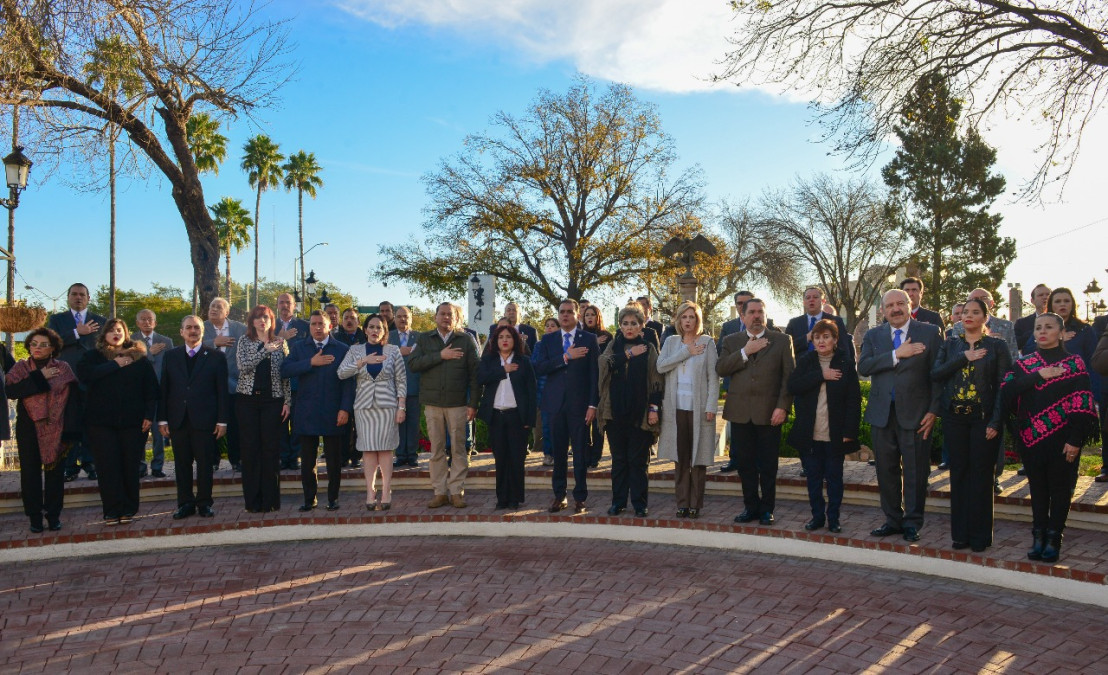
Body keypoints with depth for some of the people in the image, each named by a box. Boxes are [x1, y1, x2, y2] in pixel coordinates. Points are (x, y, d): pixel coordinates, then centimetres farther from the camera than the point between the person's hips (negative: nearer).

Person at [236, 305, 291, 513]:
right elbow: (244, 366, -10)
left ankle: (270, 500, 8)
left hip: (273, 400, 0)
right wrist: (266, 350, -16)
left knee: (271, 449, 0)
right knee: (250, 449, 0)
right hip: (248, 400, 0)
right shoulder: (245, 342, 7)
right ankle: (253, 501, 8)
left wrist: (287, 401, 1)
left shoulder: (280, 343, 8)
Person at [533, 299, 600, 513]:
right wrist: (565, 357, -14)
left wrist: (593, 405, -8)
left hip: (579, 405, -2)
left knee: (580, 453, 2)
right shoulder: (548, 340, 9)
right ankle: (559, 496, 18)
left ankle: (580, 498, 11)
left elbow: (595, 374, -1)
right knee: (558, 452, 8)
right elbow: (538, 368, -5)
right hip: (556, 404, 2)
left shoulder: (589, 339, 2)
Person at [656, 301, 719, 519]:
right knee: (680, 456, 4)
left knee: (697, 456, 1)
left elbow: (713, 377, -3)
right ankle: (682, 503, 11)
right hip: (676, 407, 2)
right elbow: (660, 366, -5)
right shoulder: (671, 342, 11)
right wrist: (686, 352, -9)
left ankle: (695, 504, 9)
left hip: (699, 407, -2)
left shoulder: (707, 342, 2)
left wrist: (711, 406, -11)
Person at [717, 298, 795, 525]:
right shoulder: (732, 341, 11)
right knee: (745, 464, 8)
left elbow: (789, 376, 0)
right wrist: (745, 352, -12)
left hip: (769, 412, -2)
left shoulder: (782, 341, 5)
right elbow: (720, 368, -3)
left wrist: (783, 406, -10)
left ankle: (767, 509, 15)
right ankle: (751, 507, 20)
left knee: (768, 465, 3)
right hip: (740, 412, 2)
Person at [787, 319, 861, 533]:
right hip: (809, 433, 2)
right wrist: (821, 375, -18)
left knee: (834, 477, 7)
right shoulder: (805, 361, 5)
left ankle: (834, 518, 18)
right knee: (813, 477, 8)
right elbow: (793, 386, -11)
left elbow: (854, 400, -4)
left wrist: (849, 431, -11)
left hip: (835, 434, -2)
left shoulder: (846, 364, -2)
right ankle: (817, 516, 20)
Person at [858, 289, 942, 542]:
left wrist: (934, 410, -8)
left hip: (915, 414, -3)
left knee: (915, 471, 1)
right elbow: (863, 367, -7)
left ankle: (912, 522, 14)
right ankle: (892, 520, 21)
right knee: (886, 470, 9)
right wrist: (896, 355, -17)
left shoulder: (929, 333, 1)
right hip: (882, 414, 3)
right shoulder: (873, 335, 9)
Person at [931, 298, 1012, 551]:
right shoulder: (950, 345, 11)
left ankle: (980, 534, 10)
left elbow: (1003, 386, -4)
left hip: (983, 418, -3)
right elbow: (935, 374, -3)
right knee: (959, 472, 6)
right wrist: (964, 358, -12)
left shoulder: (997, 346, 2)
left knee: (981, 474, 0)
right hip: (955, 417, 3)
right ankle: (960, 532, 14)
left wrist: (995, 422, -12)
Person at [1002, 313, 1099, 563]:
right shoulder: (1023, 363, 7)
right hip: (1031, 437, 2)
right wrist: (1038, 376, -15)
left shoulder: (1074, 363, 0)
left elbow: (1084, 404, -6)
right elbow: (1007, 392, -7)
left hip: (1062, 439, -2)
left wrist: (1075, 440, -13)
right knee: (1037, 488, 8)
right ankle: (1038, 538, 16)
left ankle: (1053, 539, 11)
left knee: (1060, 489, 3)